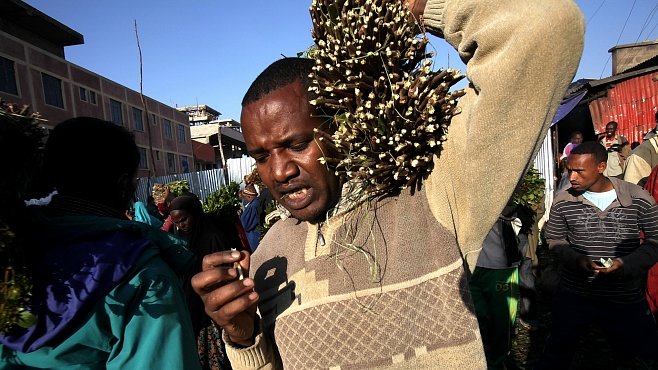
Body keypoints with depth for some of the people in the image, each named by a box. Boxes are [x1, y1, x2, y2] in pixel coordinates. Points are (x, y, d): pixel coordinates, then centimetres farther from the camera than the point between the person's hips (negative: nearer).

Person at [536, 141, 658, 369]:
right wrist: (577, 259, -17)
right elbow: (554, 239, 2)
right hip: (573, 296, 0)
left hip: (626, 298, 0)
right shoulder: (563, 202, -8)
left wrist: (627, 263, -18)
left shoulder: (639, 199, -9)